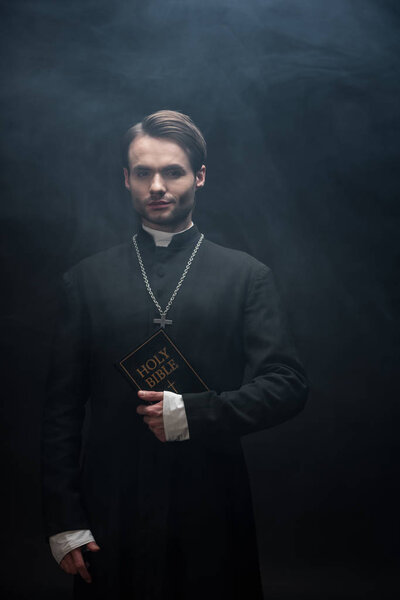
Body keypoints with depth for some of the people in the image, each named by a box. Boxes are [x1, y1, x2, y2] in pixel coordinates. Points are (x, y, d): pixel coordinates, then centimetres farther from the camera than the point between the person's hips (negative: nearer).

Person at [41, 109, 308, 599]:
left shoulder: (246, 276, 3)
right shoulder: (86, 280, 6)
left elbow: (288, 384, -2)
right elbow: (62, 408, 4)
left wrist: (196, 414, -15)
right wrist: (64, 520, -1)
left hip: (211, 514, 0)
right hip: (112, 515, 1)